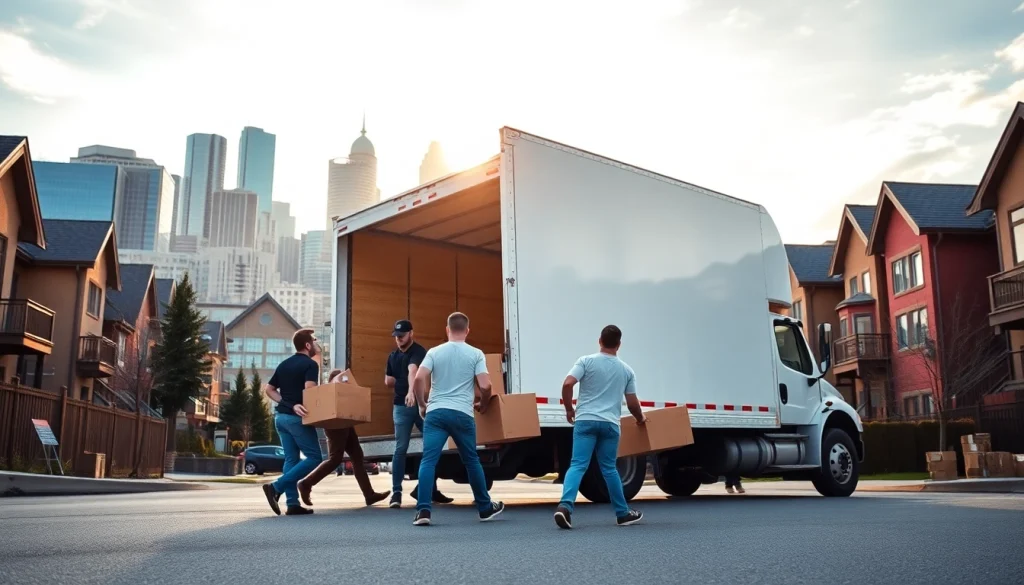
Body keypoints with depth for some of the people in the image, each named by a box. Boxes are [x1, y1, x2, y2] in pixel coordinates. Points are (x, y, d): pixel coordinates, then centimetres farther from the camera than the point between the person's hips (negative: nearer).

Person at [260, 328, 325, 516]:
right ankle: (276, 487, -11)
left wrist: (287, 403, 8)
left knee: (291, 459, 9)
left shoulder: (284, 364, 16)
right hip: (297, 418, -8)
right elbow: (309, 390, -23)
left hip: (281, 417, 8)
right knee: (314, 457, -2)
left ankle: (293, 503, 3)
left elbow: (268, 389, 14)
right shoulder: (310, 364, -9)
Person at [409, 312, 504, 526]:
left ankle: (423, 510, -9)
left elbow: (418, 379, -5)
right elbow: (485, 386, -6)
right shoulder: (475, 354, 3)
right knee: (472, 461, 14)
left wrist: (422, 404, 10)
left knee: (428, 461, -1)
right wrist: (483, 404, 14)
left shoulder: (434, 352, 6)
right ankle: (486, 508, 26)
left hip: (436, 412, 0)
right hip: (462, 414, 0)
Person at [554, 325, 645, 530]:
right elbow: (632, 403, 12)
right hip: (610, 424, 2)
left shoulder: (587, 361, 1)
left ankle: (565, 505, -22)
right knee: (609, 468, 14)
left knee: (577, 465, -5)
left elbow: (567, 384, -11)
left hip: (585, 421, -2)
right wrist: (640, 418, 33)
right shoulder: (626, 370, 9)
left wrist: (569, 409, 5)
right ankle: (623, 513, 22)